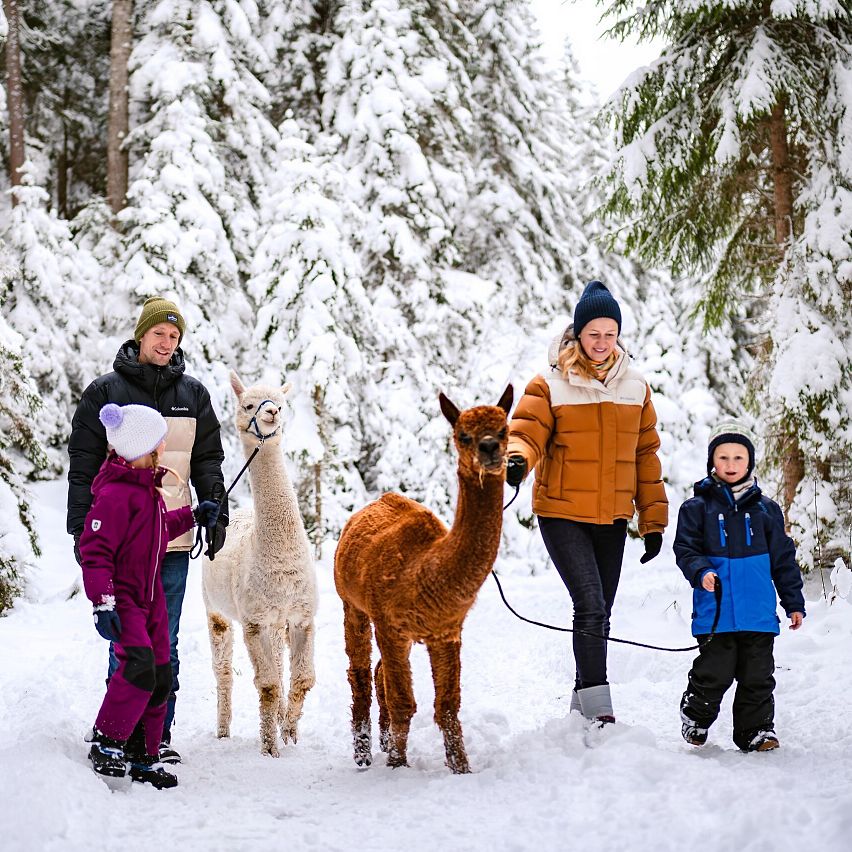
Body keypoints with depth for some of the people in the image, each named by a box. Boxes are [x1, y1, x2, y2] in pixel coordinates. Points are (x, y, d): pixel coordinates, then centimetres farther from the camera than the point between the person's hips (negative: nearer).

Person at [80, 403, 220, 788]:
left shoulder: (148, 489, 11)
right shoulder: (116, 493, -20)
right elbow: (94, 550, -23)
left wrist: (192, 516, 26)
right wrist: (103, 603, -27)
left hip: (150, 595, 9)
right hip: (121, 595, -9)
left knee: (160, 676, 8)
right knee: (140, 666, -23)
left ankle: (144, 757, 17)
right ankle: (106, 744, -9)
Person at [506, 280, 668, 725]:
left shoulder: (634, 386, 9)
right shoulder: (550, 384, -3)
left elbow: (646, 455, 13)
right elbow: (526, 432, -11)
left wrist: (653, 520, 11)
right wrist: (516, 458, -36)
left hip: (612, 519, 5)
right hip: (562, 514, -5)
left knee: (597, 613, 11)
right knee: (592, 608, -17)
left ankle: (582, 703, 24)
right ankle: (598, 707, -16)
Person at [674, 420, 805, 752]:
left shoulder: (765, 509, 11)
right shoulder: (697, 508, 4)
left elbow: (783, 558, 14)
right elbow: (685, 549, 1)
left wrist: (793, 602, 12)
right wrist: (701, 572, -20)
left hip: (758, 612, 2)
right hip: (715, 612, -2)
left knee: (758, 677, 5)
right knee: (714, 674, -2)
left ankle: (756, 729, 18)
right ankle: (695, 721, 19)